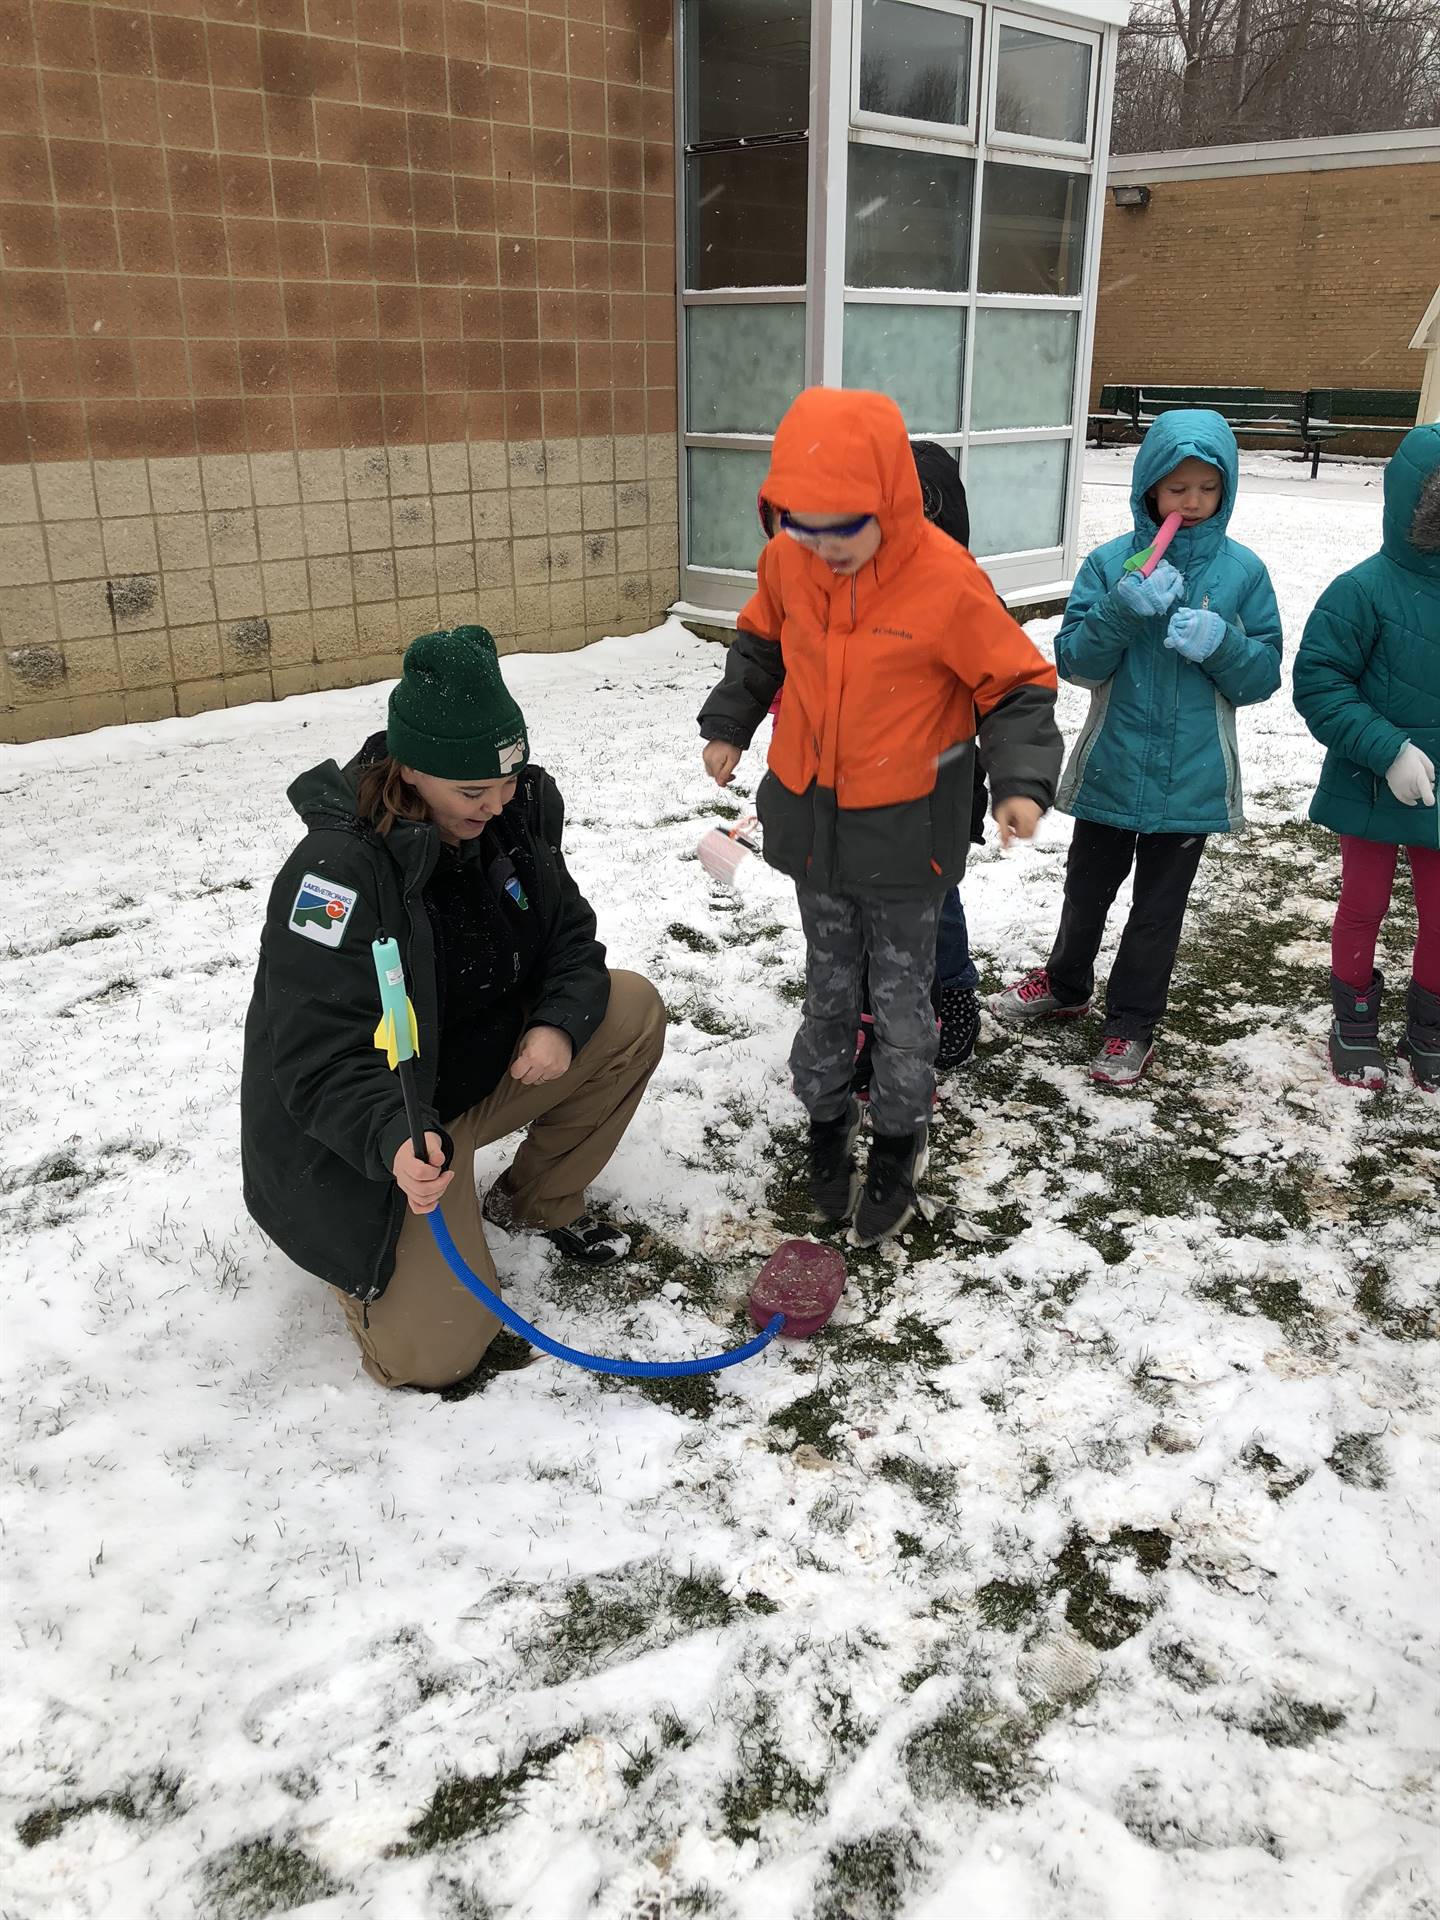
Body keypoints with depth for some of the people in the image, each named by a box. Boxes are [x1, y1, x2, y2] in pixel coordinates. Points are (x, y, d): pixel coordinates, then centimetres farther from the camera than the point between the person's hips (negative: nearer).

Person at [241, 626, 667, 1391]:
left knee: (631, 1012, -10)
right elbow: (320, 1061, -31)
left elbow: (569, 934, 1)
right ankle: (359, 1241, 17)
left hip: (489, 1060, 7)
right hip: (366, 1129, -7)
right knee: (434, 1353, -15)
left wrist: (560, 1024, -21)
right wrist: (394, 1142, -49)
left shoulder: (511, 816, -8)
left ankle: (537, 1201, 9)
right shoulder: (337, 868, -30)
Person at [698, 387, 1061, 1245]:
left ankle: (901, 1137, 29)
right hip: (812, 819, 4)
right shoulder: (786, 563, -9)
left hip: (906, 829, -4)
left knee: (902, 991, 10)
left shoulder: (948, 581, -23)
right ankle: (828, 1114, 37)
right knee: (829, 982, 18)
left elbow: (1018, 685, -12)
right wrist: (729, 724, 10)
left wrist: (1022, 779, -24)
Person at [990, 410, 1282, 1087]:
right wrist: (1124, 610, -25)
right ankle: (1066, 985, 43)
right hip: (1111, 770, 1)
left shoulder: (1243, 571, -4)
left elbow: (1264, 675, -3)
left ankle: (1132, 1023, 27)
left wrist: (1220, 643, -23)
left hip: (1192, 780, -1)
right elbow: (1075, 662, -9)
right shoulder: (1111, 563, -6)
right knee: (1087, 891, 20)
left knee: (1158, 909, 12)